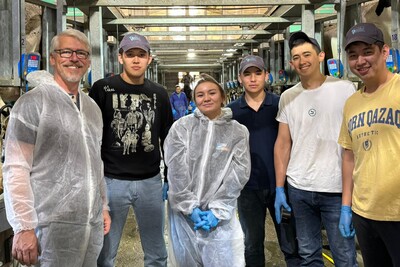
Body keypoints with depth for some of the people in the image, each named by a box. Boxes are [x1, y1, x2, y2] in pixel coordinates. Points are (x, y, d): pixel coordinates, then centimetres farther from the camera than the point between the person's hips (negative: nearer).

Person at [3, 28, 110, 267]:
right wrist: (23, 227, -16)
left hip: (93, 224, 6)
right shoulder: (33, 102, -8)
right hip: (54, 225, -6)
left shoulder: (92, 107, 13)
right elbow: (15, 169, -13)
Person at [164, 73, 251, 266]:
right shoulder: (181, 127, 0)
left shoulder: (238, 132, 1)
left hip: (220, 215, 0)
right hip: (184, 212, 1)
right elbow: (176, 170, -6)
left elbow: (238, 175, -5)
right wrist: (190, 207, -12)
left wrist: (218, 209, -12)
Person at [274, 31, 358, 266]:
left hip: (338, 190, -3)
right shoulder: (288, 97, 6)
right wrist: (279, 188, 5)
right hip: (298, 189, 3)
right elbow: (283, 144, 8)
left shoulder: (345, 89, -4)